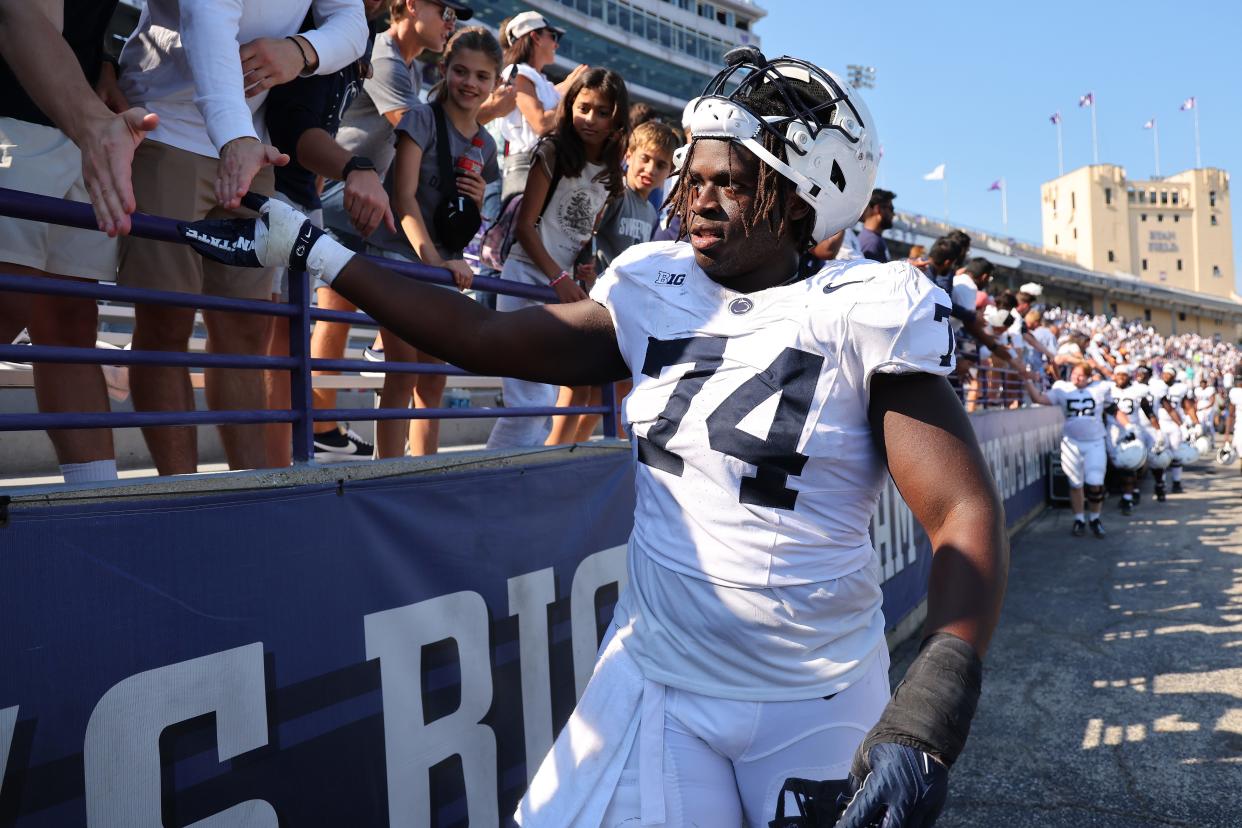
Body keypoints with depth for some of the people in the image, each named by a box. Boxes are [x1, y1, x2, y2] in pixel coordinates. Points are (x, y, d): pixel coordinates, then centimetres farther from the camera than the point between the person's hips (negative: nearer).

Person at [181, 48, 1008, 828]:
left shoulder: (863, 314, -11)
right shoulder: (657, 295, 0)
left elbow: (965, 511, -13)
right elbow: (483, 338, 0)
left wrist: (932, 707, -26)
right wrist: (305, 245, 2)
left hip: (820, 709, -2)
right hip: (656, 680, 3)